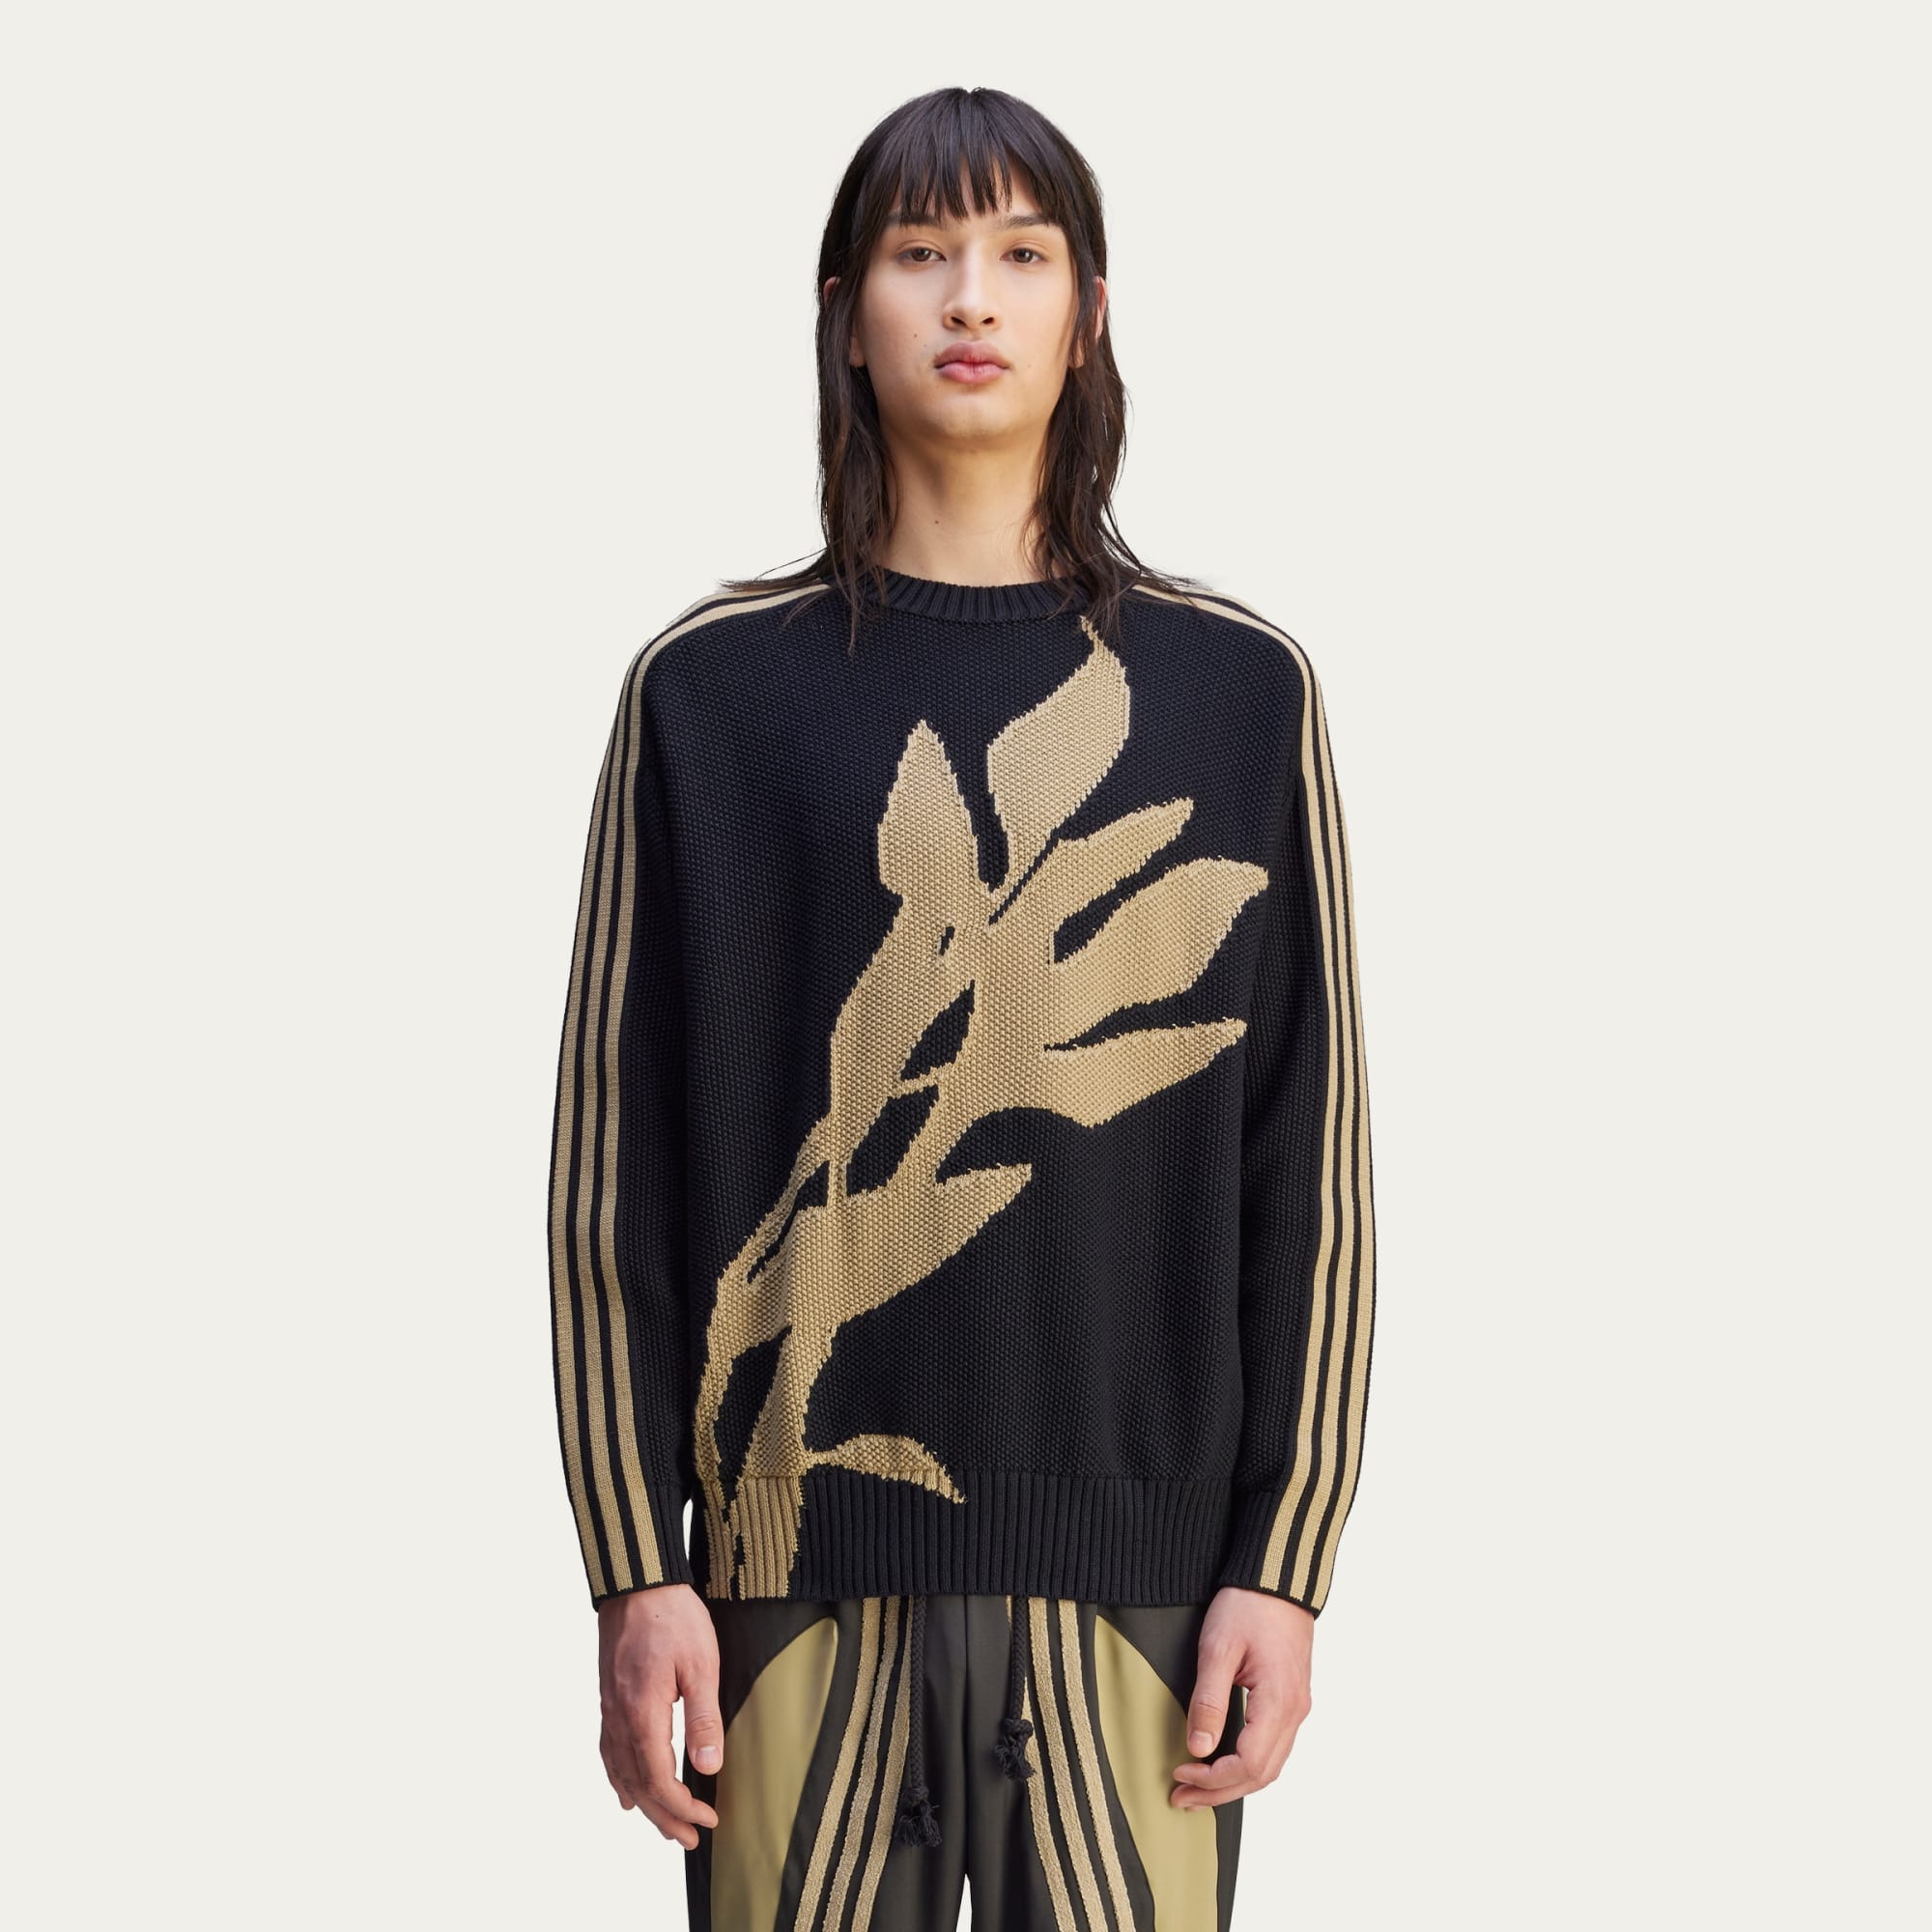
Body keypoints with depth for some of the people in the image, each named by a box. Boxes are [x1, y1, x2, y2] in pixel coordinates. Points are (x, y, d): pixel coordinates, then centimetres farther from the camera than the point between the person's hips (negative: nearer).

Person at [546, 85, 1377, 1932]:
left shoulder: (1236, 688, 6)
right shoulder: (713, 686, 5)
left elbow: (1312, 1158, 4)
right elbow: (617, 1160, 3)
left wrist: (1283, 1562, -2)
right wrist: (635, 1567, -2)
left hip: (1137, 1548, 0)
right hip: (802, 1564, 0)